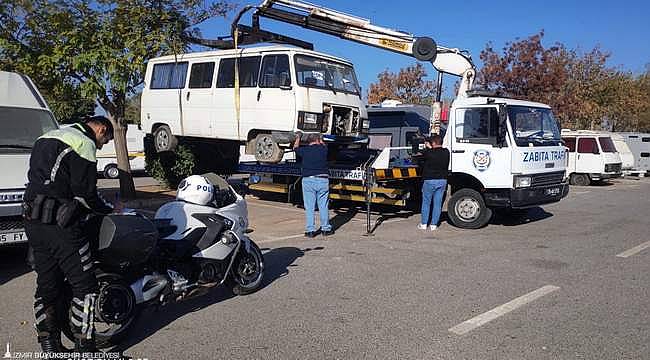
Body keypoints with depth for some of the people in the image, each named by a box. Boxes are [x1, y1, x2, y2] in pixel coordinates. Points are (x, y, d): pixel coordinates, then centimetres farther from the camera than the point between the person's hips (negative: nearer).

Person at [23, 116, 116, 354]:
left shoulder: (46, 138, 23)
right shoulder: (85, 142, -7)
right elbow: (84, 191, -14)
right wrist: (108, 209, 3)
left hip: (32, 222, 10)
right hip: (59, 224, -9)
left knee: (47, 284, 14)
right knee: (84, 285, -2)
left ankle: (48, 347, 22)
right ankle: (84, 347, 1)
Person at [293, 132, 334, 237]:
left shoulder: (304, 150, 4)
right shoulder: (323, 149, 5)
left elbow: (296, 148, 27)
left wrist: (298, 138, 44)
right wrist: (321, 139, 51)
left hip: (308, 180, 0)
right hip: (322, 180, 0)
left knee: (309, 207, 4)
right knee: (323, 206, 9)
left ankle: (310, 230, 6)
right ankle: (326, 229, 18)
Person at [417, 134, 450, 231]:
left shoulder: (428, 153, -14)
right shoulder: (446, 152, 1)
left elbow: (421, 160, 2)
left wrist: (427, 148, 15)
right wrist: (430, 148, 24)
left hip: (430, 180, -4)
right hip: (442, 180, 4)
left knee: (426, 203, 8)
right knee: (438, 204, 7)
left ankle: (424, 224, 12)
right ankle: (434, 224, 10)